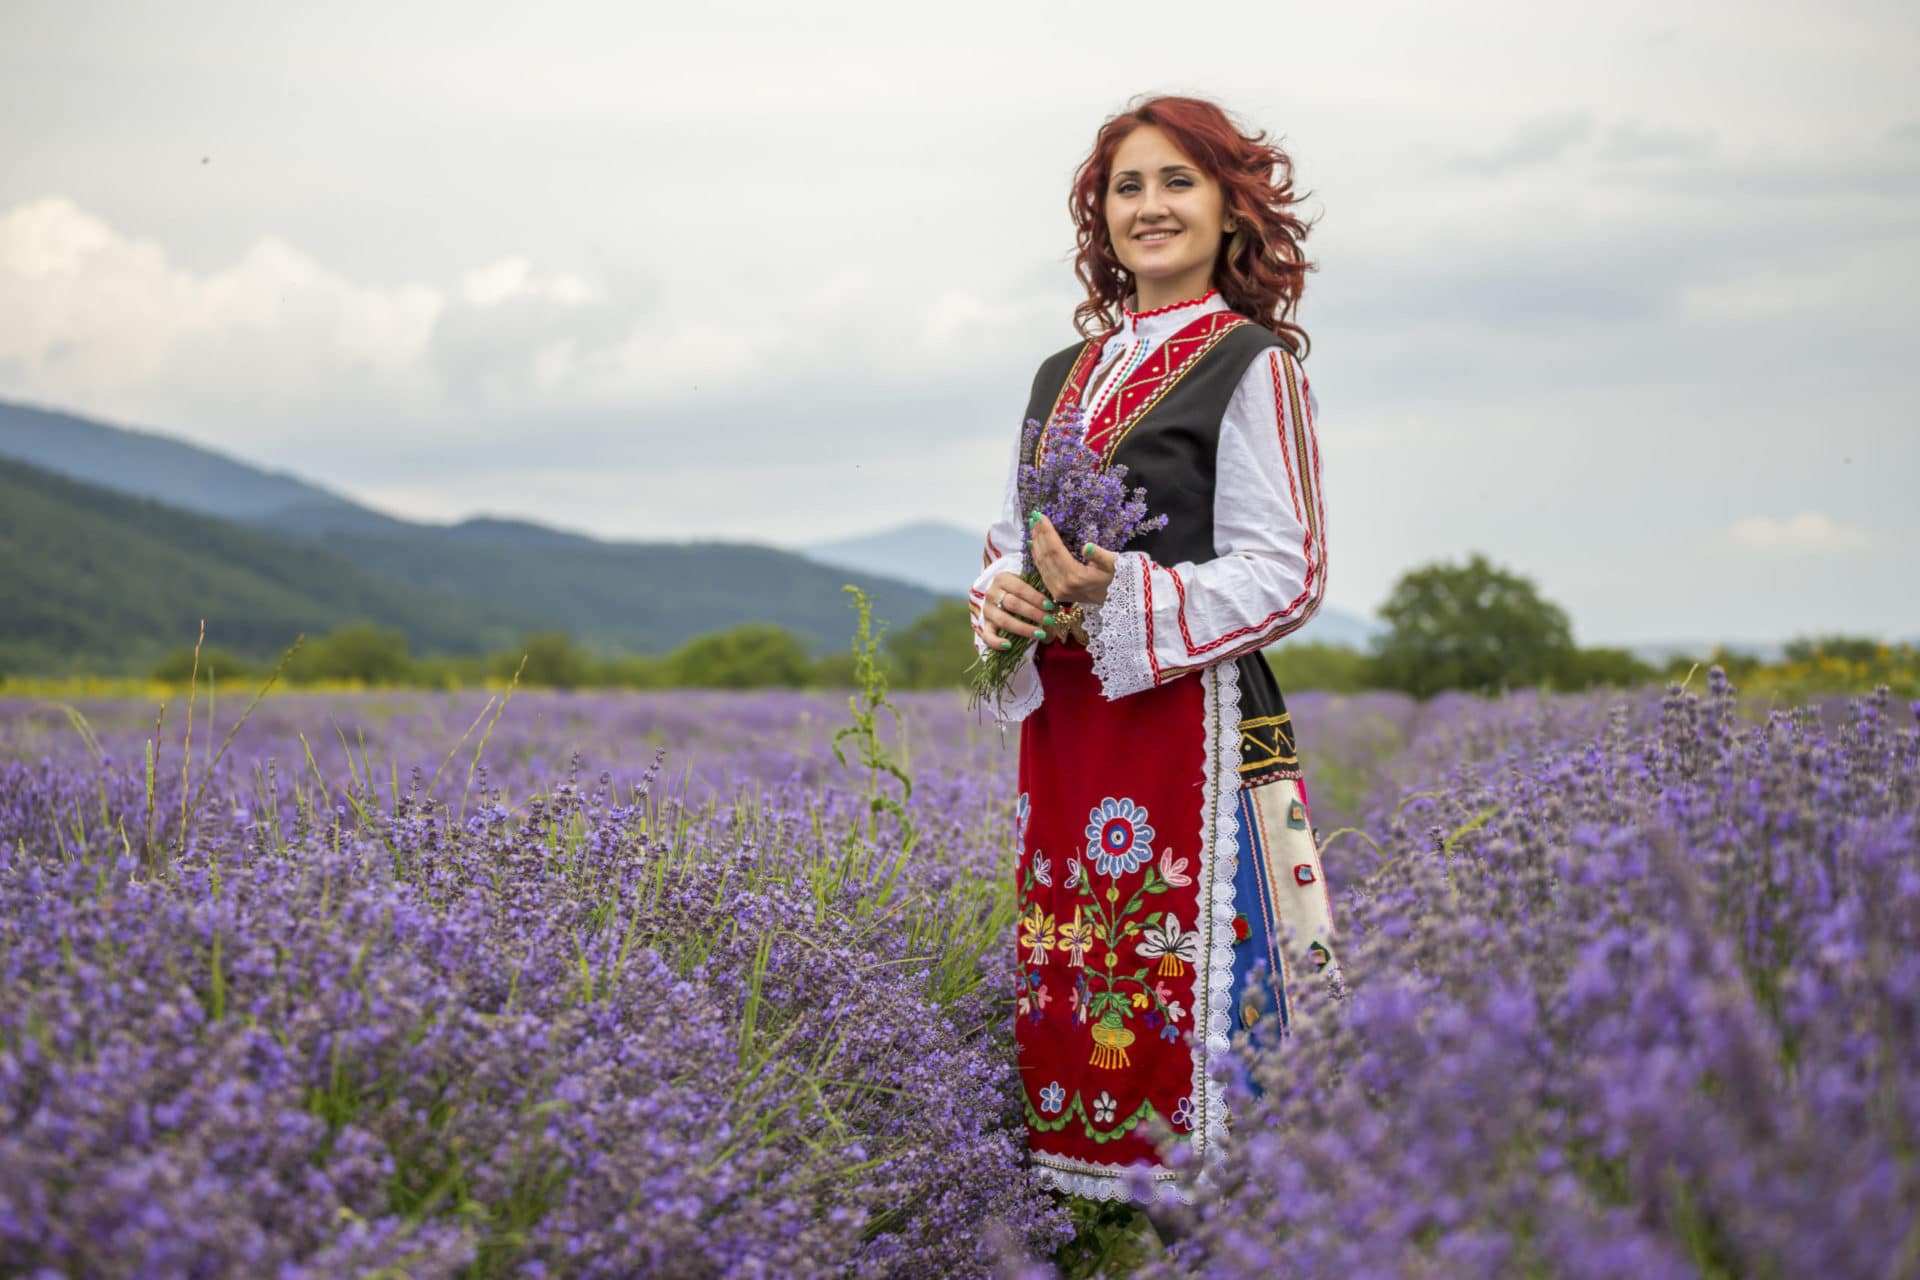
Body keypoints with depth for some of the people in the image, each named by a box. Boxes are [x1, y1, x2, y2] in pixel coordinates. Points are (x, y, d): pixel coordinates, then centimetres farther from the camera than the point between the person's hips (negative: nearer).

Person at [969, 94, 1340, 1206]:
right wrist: (1002, 595, -2)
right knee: (1066, 1006, 8)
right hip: (1063, 727, 7)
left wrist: (1122, 596, -20)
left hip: (1191, 720, -6)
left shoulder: (1252, 365, -3)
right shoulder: (1065, 376, 17)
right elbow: (1014, 540, 22)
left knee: (1186, 993, -9)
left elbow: (1284, 575, -8)